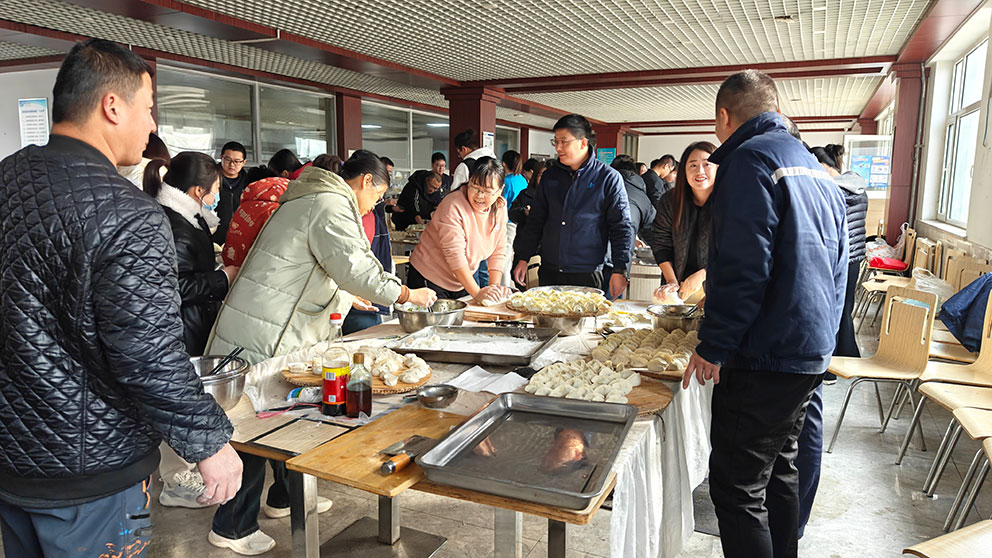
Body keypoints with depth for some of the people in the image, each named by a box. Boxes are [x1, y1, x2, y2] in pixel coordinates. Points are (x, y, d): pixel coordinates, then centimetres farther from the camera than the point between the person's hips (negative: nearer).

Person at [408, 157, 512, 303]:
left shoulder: (500, 207, -3)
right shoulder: (453, 205, -23)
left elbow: (498, 252, 0)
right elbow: (454, 254, -29)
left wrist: (494, 287, -13)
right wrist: (477, 293, -32)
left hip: (462, 283, 6)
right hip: (429, 279, -6)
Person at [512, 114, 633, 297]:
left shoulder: (609, 178, -3)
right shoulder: (550, 176, 10)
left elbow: (622, 228, -4)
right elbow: (535, 222, 15)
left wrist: (620, 271, -10)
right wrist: (522, 258, 8)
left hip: (588, 276, -4)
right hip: (548, 273, 4)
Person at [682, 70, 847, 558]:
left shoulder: (749, 158, -12)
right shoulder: (813, 166, 17)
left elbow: (743, 267, -22)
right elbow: (836, 266, 22)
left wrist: (713, 347, -15)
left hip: (763, 358, -10)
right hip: (811, 352, 10)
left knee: (737, 488, -2)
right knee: (778, 471, 22)